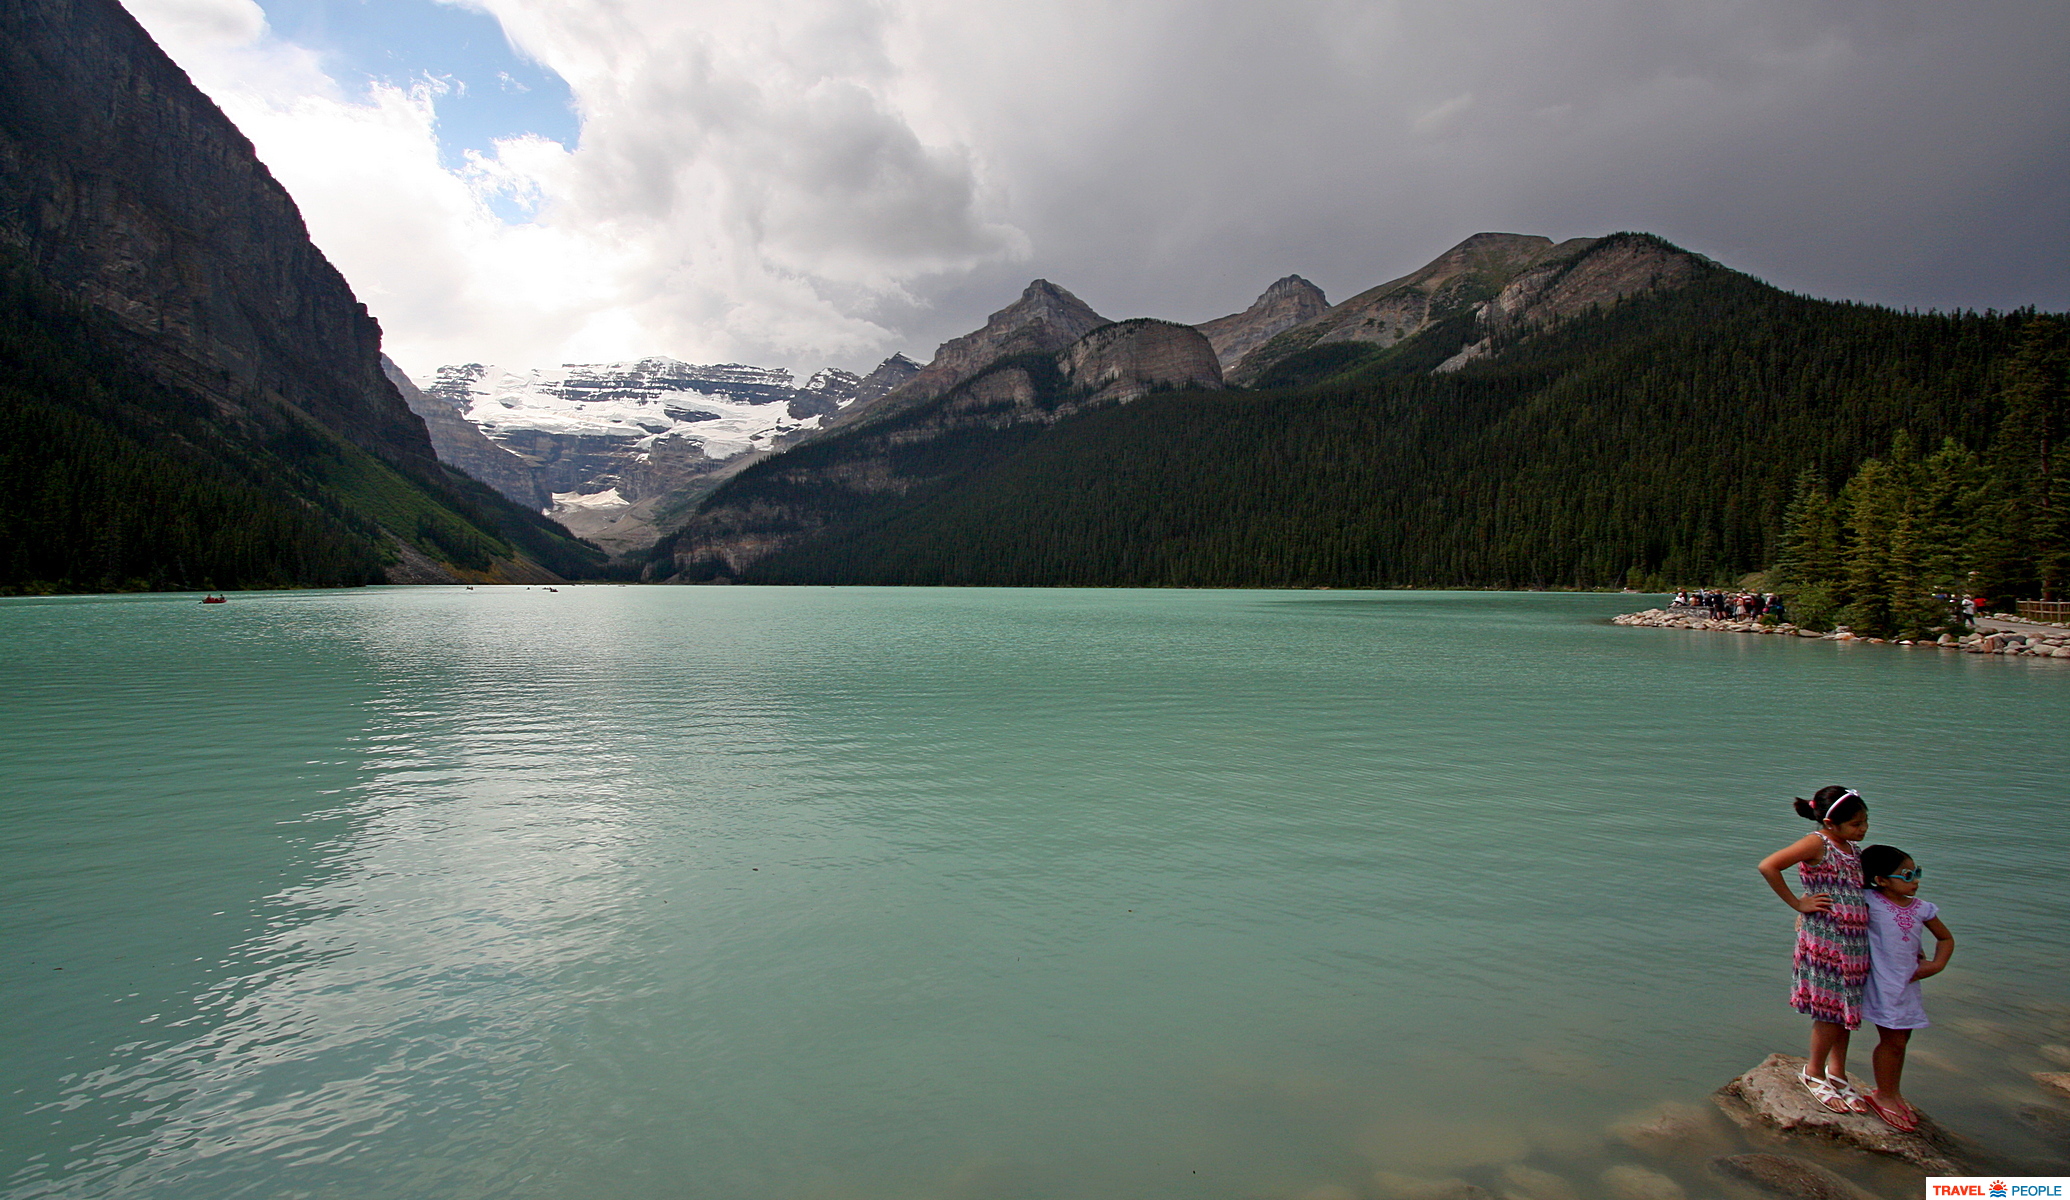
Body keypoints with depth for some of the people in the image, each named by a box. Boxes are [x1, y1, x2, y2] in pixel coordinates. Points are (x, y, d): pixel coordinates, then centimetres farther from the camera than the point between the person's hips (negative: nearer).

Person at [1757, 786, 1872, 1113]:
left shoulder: (1852, 850, 11)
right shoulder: (1817, 843, -13)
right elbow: (1767, 866, -23)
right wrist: (1797, 904, -16)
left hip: (1853, 940, 7)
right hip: (1823, 937, -7)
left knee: (1844, 1007, 13)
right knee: (1831, 1008, -1)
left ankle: (1837, 1073, 26)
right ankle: (1814, 1073, 16)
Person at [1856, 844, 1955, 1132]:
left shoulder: (1922, 908, 2)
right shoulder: (1870, 902, -14)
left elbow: (1946, 938, 17)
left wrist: (1936, 964, 4)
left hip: (1909, 982, 6)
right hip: (1883, 984, -6)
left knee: (1900, 1039, 15)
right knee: (1893, 1040, 1)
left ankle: (1893, 1092, 31)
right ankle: (1883, 1096, 17)